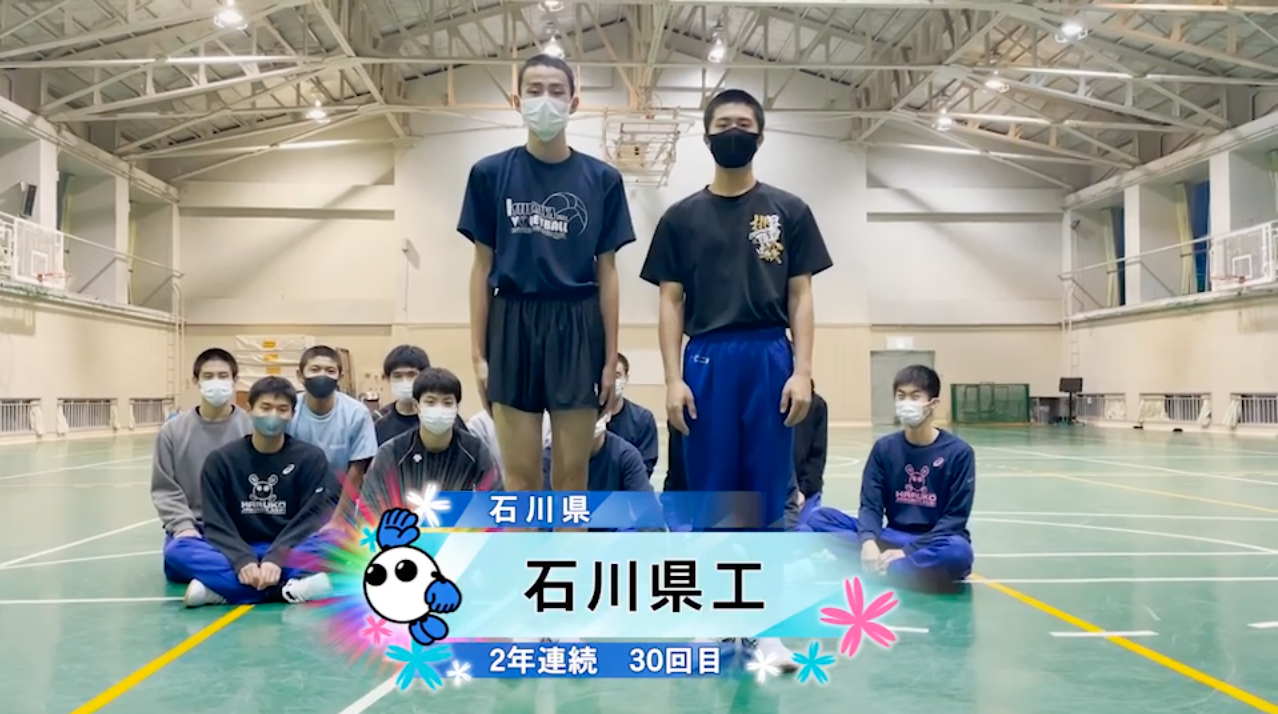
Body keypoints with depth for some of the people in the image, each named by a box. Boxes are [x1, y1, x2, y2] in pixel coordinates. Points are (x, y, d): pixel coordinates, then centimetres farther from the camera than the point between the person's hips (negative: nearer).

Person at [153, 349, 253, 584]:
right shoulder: (173, 431, 3)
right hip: (194, 528, 2)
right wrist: (183, 526, -11)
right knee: (177, 555, -32)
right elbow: (164, 489, 4)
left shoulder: (251, 428, -4)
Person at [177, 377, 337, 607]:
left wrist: (275, 558, -24)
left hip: (290, 551, -1)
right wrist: (243, 560, -24)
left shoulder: (311, 457, -1)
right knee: (183, 548, -26)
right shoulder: (221, 460, 1)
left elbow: (313, 518, -9)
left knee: (328, 544, -31)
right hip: (238, 553, 1)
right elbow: (216, 524, -6)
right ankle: (287, 587, -33)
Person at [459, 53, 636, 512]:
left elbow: (606, 273, 4)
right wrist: (478, 352, -1)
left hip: (577, 329, 1)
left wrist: (611, 358, 1)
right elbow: (482, 268, 4)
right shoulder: (490, 174, 3)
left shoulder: (602, 179, 4)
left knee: (571, 476, 6)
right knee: (520, 478, 4)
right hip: (513, 326, 0)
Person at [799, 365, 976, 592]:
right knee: (821, 517, -14)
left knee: (958, 552, -39)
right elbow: (871, 504, -3)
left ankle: (867, 572, -36)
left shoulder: (958, 452, -6)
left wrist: (908, 551, -22)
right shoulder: (884, 448, 3)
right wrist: (868, 541, -26)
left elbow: (955, 517, -10)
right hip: (892, 538, 3)